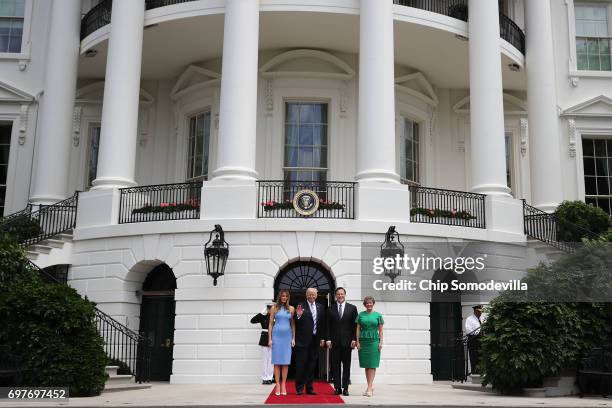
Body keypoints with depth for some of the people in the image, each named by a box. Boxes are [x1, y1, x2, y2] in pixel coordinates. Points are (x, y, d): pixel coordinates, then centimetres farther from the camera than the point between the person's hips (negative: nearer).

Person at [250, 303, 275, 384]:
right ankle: (264, 378, 10)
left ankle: (270, 378, 9)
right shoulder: (263, 317, -1)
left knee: (271, 359, 3)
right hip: (265, 340, 0)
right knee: (265, 359, 6)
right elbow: (252, 320, -9)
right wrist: (262, 313, -14)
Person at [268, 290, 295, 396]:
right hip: (276, 335, -1)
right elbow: (270, 324, 4)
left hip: (287, 336, 1)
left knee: (285, 362, 1)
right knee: (277, 361, 0)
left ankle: (283, 385, 7)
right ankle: (277, 385, 4)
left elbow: (293, 324, 9)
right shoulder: (274, 308, 5)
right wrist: (269, 339, -2)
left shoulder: (291, 309, 8)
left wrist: (293, 338, 3)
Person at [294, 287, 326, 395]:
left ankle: (309, 387, 17)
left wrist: (322, 338, 10)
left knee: (312, 364, 10)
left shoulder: (320, 307, 11)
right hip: (303, 340, -4)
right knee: (301, 364, -1)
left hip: (315, 340, 5)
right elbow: (296, 324, -7)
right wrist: (298, 316, -27)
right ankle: (299, 388, 6)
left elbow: (322, 324, 14)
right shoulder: (301, 306, -4)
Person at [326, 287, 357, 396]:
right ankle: (337, 388, 8)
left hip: (347, 341, -1)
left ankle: (345, 388, 7)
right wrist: (328, 339, -3)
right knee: (335, 366, 3)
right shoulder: (331, 309, 8)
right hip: (334, 342, 1)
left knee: (346, 366, 2)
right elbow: (328, 326, 6)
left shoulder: (352, 308, 6)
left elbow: (355, 325, 3)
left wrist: (354, 339, -5)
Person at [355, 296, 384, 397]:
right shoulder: (361, 315, 8)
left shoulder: (378, 315, 5)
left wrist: (381, 342, -2)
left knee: (372, 365, -6)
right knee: (366, 365, 4)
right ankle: (371, 386, 13)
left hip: (374, 341, -2)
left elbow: (380, 330, 6)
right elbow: (358, 329, 8)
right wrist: (357, 341, 1)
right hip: (363, 341, 2)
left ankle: (369, 388, -9)